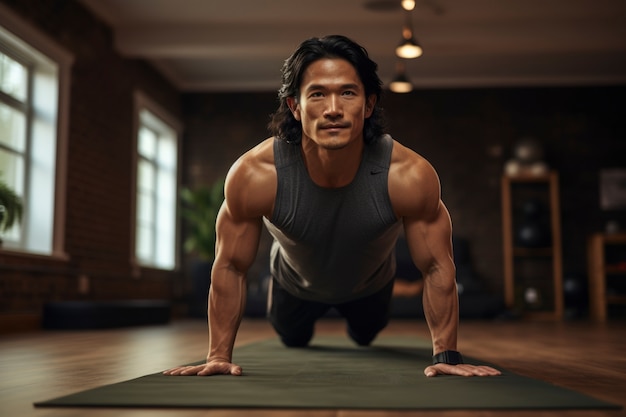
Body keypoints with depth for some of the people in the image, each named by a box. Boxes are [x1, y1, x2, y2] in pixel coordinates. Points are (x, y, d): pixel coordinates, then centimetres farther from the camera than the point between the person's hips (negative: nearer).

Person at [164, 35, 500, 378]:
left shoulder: (410, 175, -41)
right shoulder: (254, 175, -40)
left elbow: (437, 267, -27)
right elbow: (230, 267, -27)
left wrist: (446, 355, -27)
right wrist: (219, 356, -24)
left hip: (370, 286, 1)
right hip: (295, 284, 0)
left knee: (366, 337, 34)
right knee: (292, 340, 32)